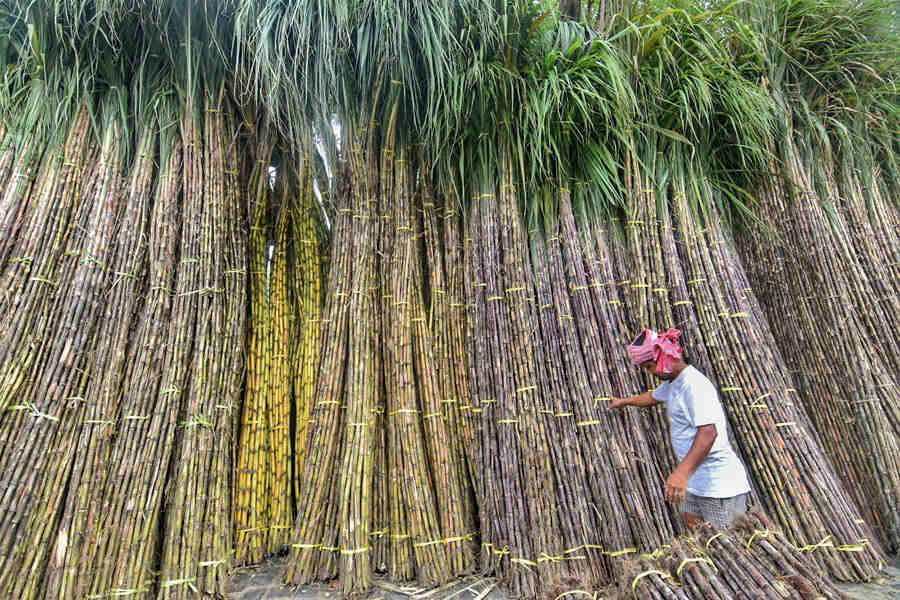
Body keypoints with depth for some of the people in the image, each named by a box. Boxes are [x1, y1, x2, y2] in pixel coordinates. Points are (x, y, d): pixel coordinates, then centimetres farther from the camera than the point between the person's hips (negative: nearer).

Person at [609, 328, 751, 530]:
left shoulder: (694, 384, -20)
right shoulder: (671, 382, 12)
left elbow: (708, 432, -31)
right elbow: (653, 397, 35)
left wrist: (682, 472, -40)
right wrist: (624, 401, 47)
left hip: (719, 484, -10)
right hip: (695, 481, 10)